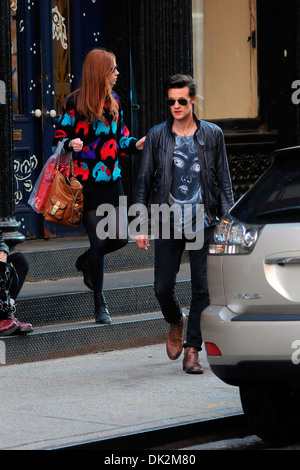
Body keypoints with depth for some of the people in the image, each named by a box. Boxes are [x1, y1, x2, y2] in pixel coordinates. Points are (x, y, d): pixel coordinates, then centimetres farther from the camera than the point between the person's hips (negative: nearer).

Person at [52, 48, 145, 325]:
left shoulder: (114, 101, 11)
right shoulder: (75, 102, -8)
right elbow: (59, 139, -4)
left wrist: (135, 145, 0)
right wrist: (71, 145, -25)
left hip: (112, 180, 6)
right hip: (88, 183, -6)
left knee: (120, 237, 2)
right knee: (98, 240, -5)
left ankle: (86, 261, 34)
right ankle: (99, 304, 6)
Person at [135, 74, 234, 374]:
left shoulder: (213, 135, 6)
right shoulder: (156, 136, 5)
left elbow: (224, 181, 8)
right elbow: (143, 181, 7)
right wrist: (140, 225, 1)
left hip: (203, 223, 0)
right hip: (167, 225, 1)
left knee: (202, 289, -3)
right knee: (162, 287, 1)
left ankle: (192, 349, 5)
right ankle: (176, 322, 33)